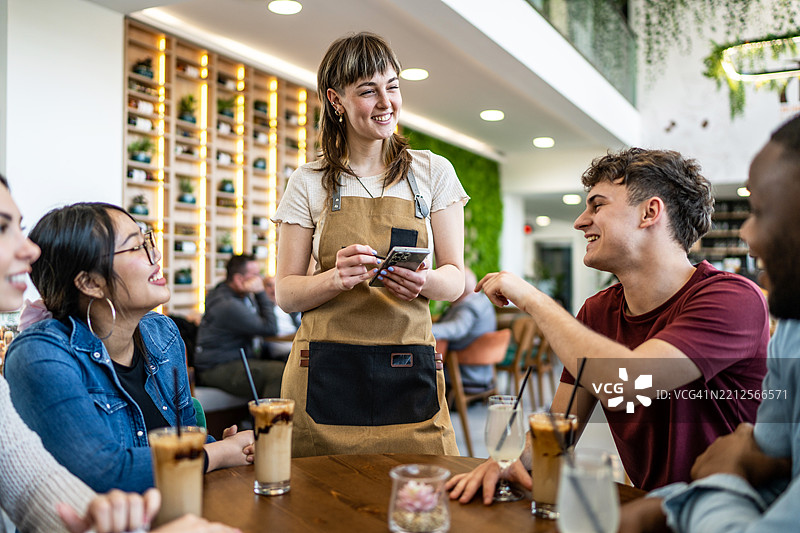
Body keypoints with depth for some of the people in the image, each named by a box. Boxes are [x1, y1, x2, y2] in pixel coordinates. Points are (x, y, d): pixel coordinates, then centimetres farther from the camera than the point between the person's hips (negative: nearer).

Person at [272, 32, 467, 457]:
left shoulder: (433, 172, 7)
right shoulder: (308, 183, 5)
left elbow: (456, 278, 5)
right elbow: (286, 293, 2)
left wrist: (424, 281, -18)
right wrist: (337, 278, -18)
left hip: (410, 375, 1)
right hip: (326, 373, 0)